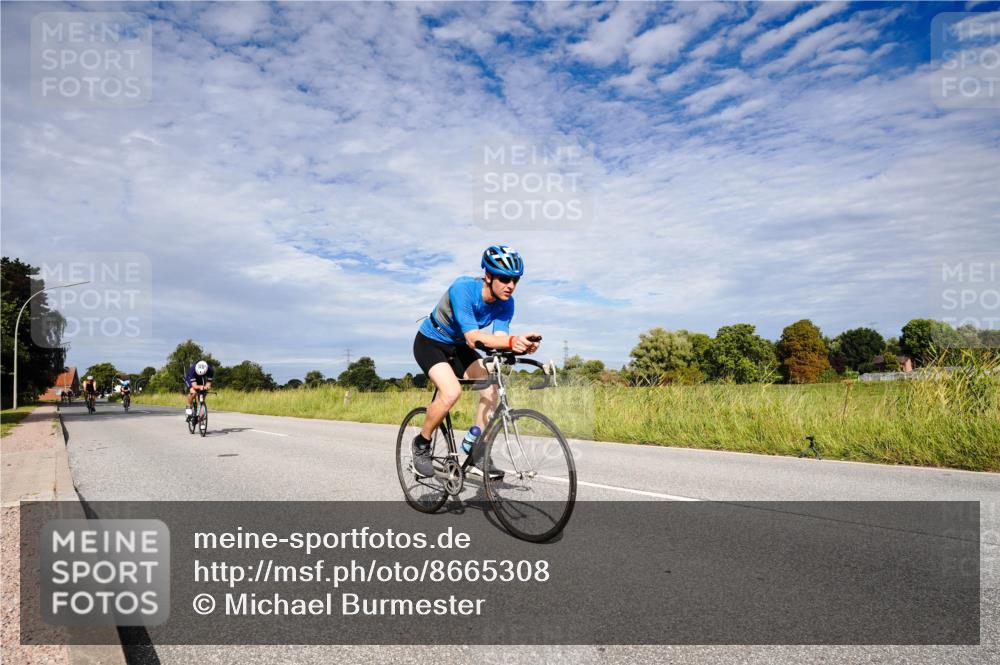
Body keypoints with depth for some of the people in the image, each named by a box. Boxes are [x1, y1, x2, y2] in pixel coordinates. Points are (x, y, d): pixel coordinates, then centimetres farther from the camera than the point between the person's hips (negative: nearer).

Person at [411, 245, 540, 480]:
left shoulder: (505, 302, -15)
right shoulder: (463, 288, -33)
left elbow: (499, 337, -25)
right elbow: (473, 337, -42)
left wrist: (520, 345, -47)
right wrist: (512, 340, -56)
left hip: (459, 347, 6)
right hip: (430, 343, -6)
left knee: (491, 390, -14)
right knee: (452, 392, -29)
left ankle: (478, 457, -2)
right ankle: (421, 443, -3)